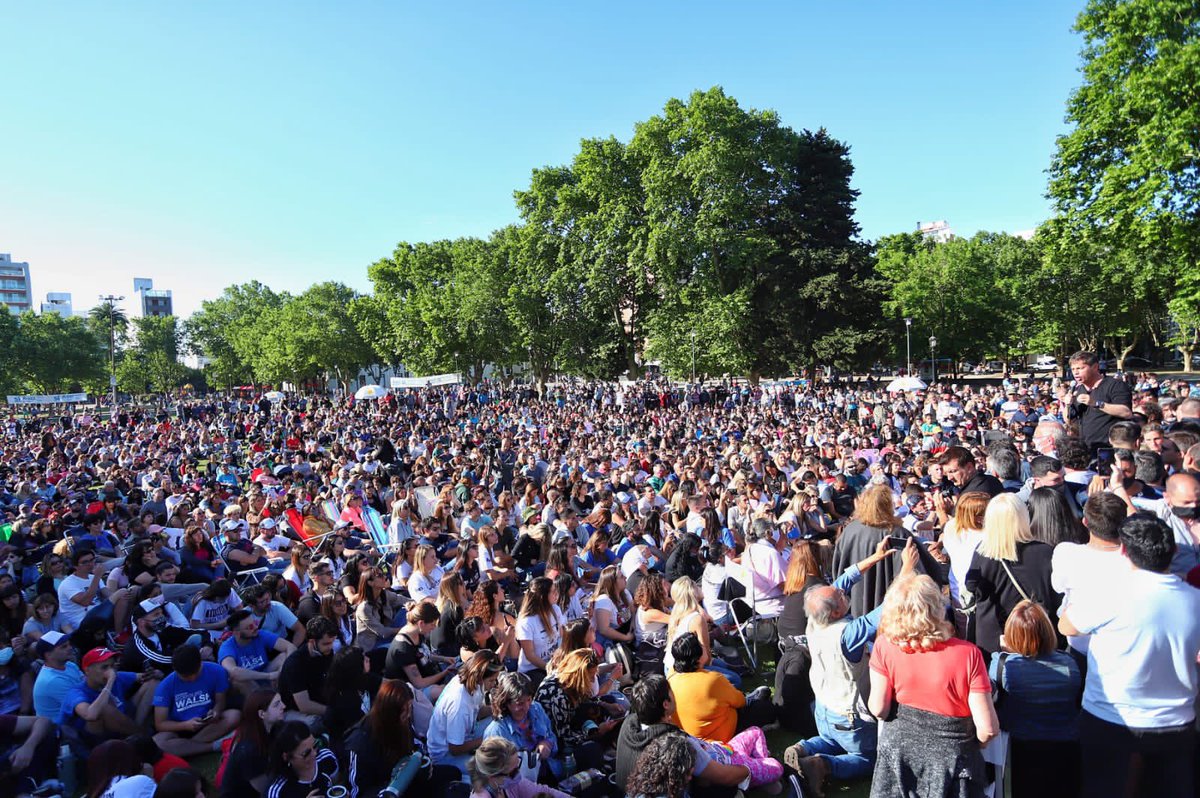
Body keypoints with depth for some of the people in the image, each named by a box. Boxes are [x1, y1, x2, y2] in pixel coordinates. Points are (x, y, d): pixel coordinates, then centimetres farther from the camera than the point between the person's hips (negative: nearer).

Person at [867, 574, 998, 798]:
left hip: (898, 748, 1)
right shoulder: (967, 654, -21)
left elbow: (879, 709, -13)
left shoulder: (885, 645, -18)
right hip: (951, 759, 0)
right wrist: (973, 746, 4)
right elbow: (988, 729, -18)